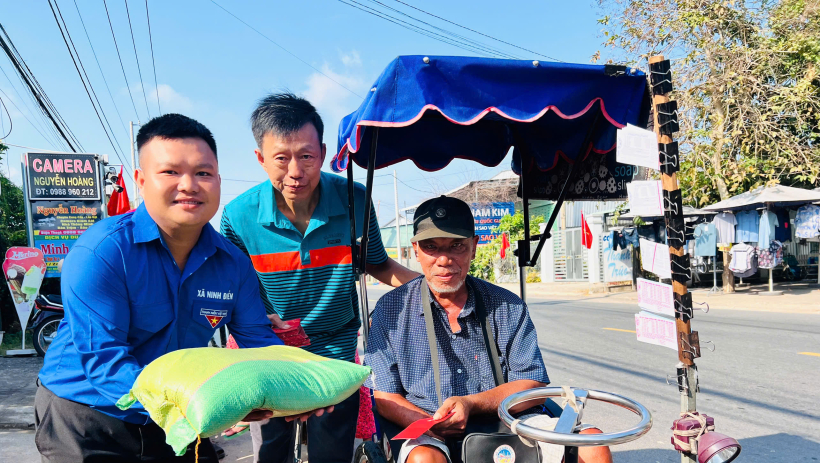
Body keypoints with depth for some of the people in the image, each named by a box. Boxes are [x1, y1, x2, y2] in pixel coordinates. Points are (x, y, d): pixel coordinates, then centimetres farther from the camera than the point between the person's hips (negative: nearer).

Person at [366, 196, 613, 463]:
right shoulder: (391, 309, 1)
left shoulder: (508, 308, 6)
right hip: (431, 438, -2)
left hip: (503, 429, 2)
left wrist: (470, 404, -15)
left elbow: (533, 385, 2)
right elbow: (383, 395, 0)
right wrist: (427, 422, -20)